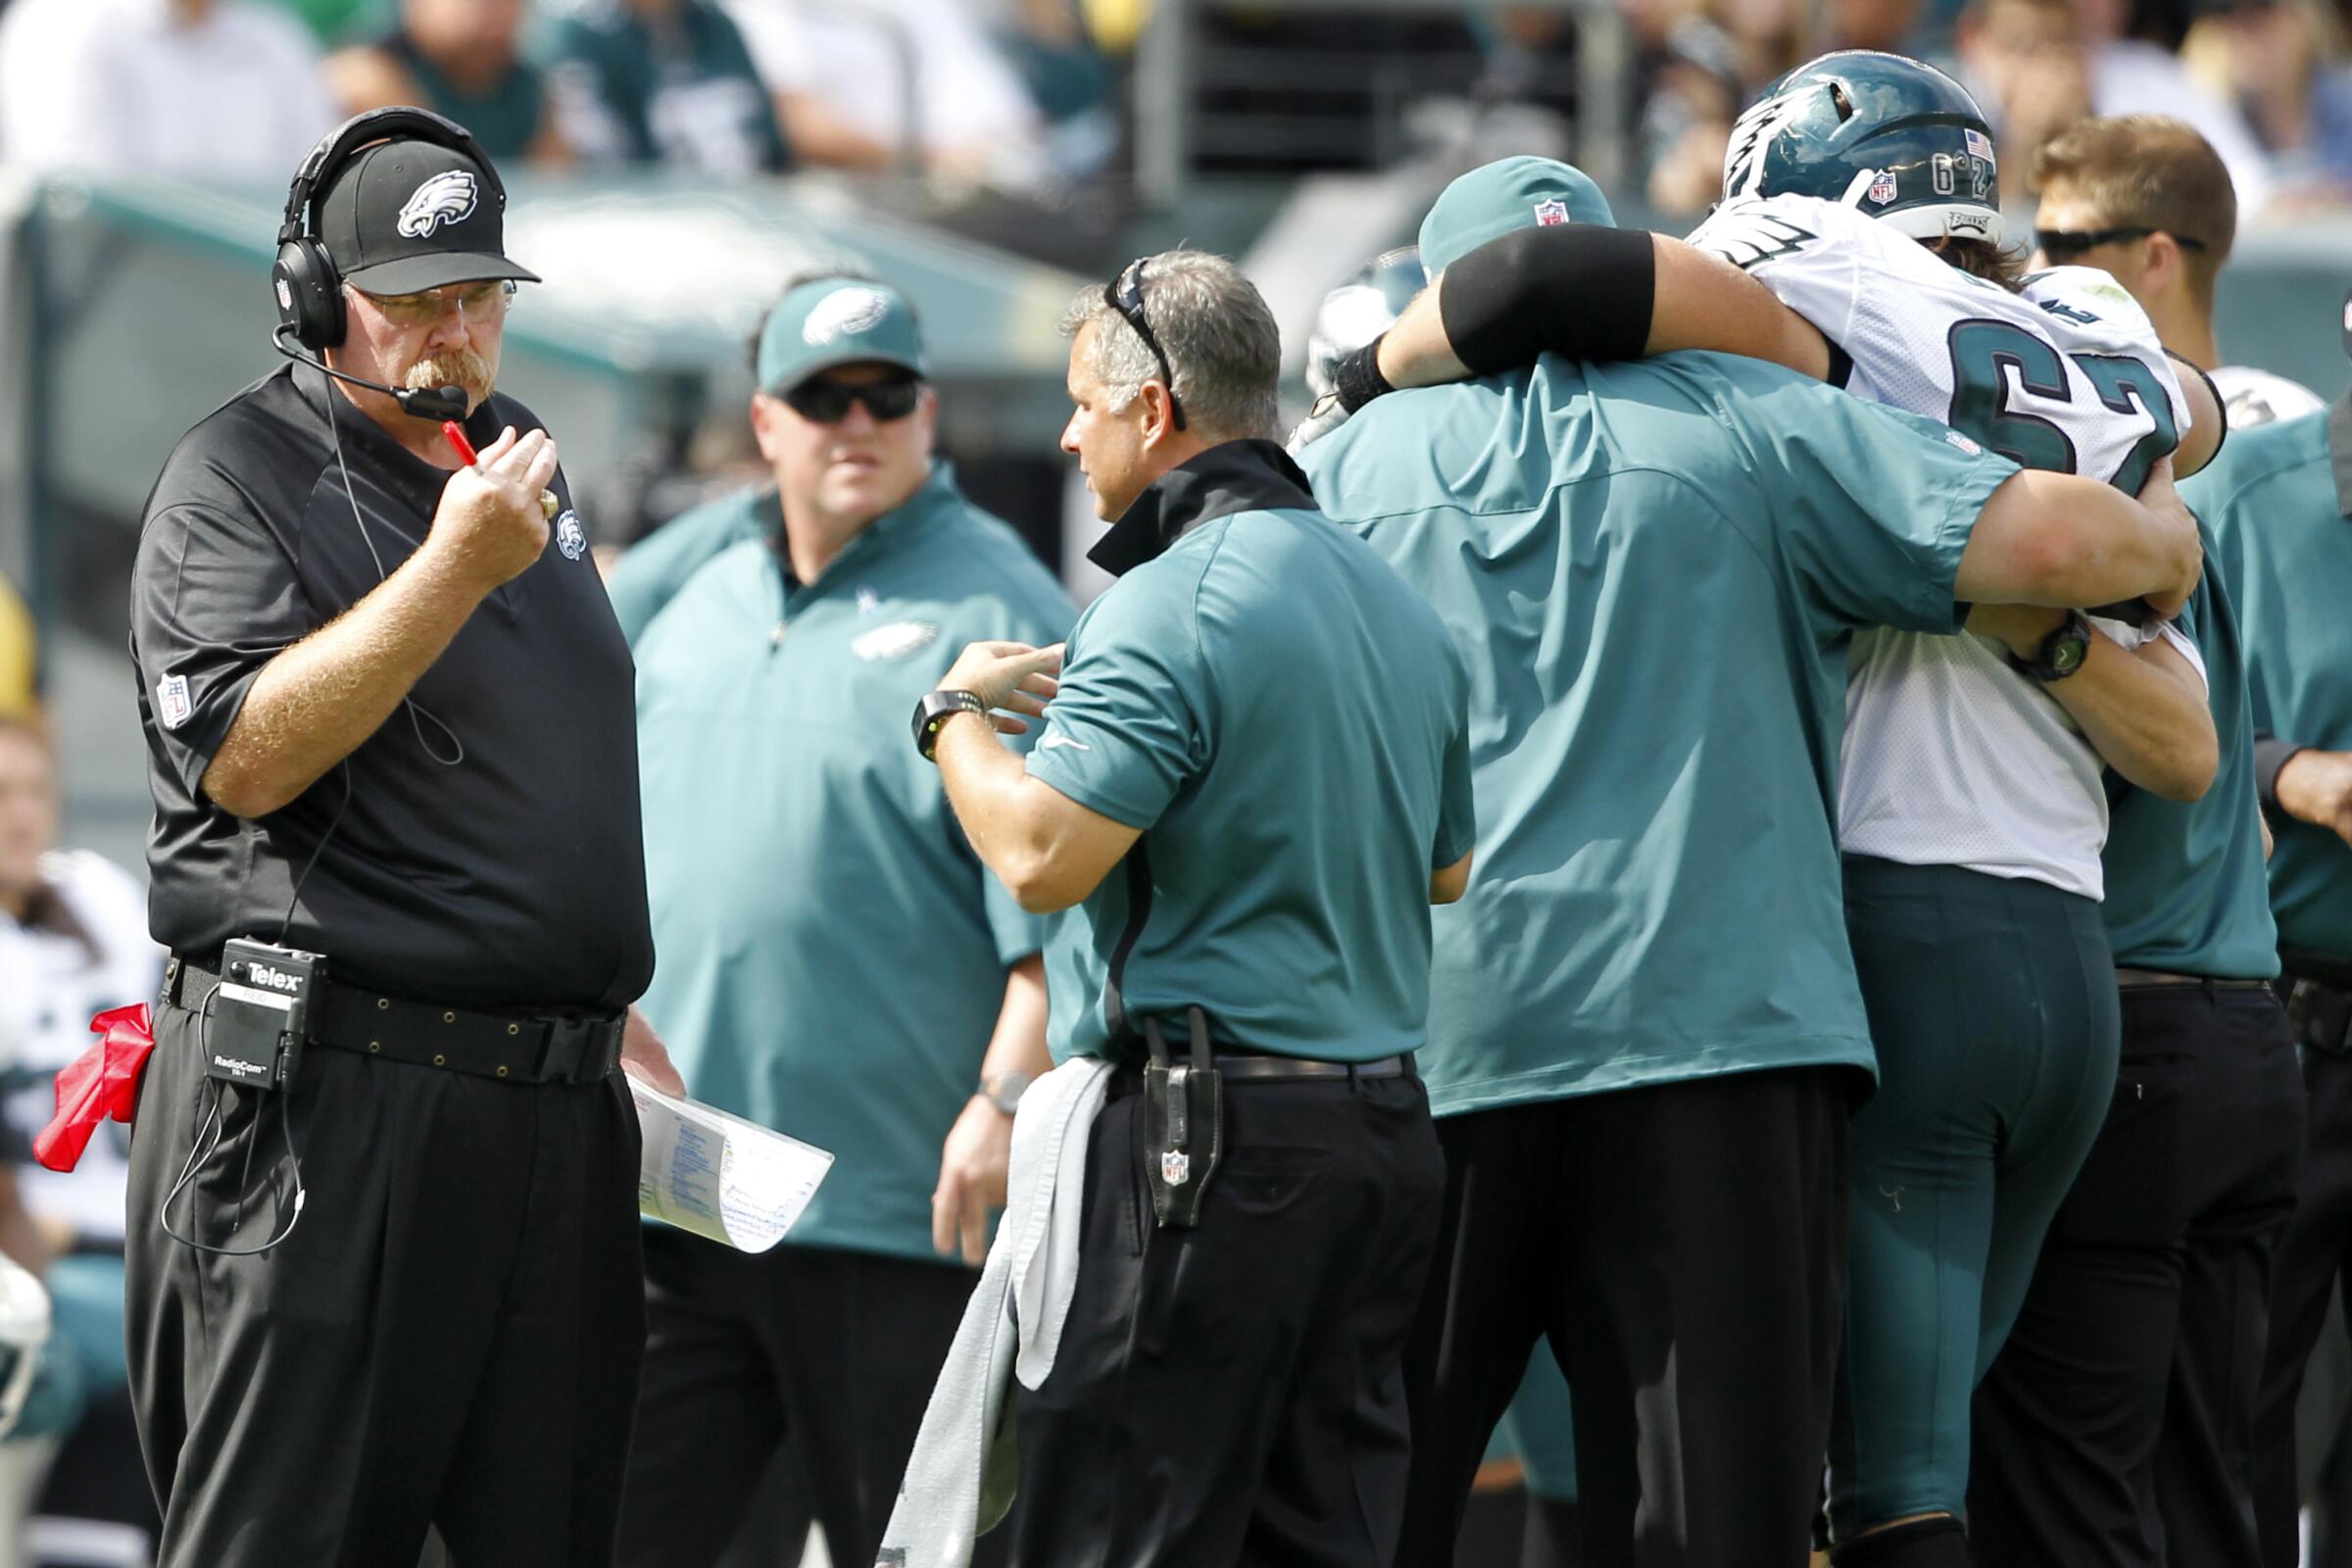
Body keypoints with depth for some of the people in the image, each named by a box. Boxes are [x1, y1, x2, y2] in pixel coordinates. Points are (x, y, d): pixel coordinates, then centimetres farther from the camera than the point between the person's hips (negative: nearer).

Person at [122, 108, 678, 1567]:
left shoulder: (518, 463, 19)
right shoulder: (241, 476, -4)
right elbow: (247, 760, -18)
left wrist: (609, 1009, 24)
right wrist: (457, 568, -20)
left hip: (554, 1110, 7)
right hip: (330, 1103, -7)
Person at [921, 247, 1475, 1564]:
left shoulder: (1173, 608, -13)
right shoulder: (1401, 607, 16)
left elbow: (1044, 855, -20)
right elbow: (1448, 872, 25)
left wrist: (958, 714, -2)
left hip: (1205, 1133, -9)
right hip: (1386, 1125, 9)